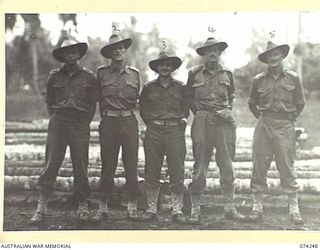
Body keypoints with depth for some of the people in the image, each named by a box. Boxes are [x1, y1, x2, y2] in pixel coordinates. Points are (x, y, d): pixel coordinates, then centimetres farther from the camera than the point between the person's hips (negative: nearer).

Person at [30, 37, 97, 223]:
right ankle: (42, 207, -2)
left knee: (81, 165, 0)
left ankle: (83, 206, 9)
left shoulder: (89, 77, 6)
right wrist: (54, 118, 10)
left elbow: (93, 103, 11)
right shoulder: (54, 77, 10)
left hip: (80, 123, -1)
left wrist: (85, 122, 5)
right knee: (51, 163, -4)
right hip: (58, 122, 1)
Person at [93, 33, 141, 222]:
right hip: (108, 122, -1)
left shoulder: (134, 73, 8)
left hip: (129, 121, 1)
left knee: (131, 165, 1)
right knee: (107, 165, 1)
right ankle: (103, 207, 7)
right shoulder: (102, 73, 4)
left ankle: (132, 206, 9)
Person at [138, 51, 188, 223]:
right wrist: (150, 123, 9)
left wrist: (182, 120, 6)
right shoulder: (149, 88, 10)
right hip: (154, 131, 1)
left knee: (177, 172, -4)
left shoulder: (180, 88, 10)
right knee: (152, 171, 1)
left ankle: (177, 210, 3)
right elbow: (142, 109, 19)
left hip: (175, 131, 0)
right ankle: (151, 209, 8)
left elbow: (186, 108, 19)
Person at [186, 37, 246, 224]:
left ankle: (230, 208, 9)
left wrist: (227, 110, 9)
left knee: (227, 165, 2)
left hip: (224, 122, 2)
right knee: (200, 165, -2)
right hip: (202, 122, -2)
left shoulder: (227, 74, 12)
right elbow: (189, 97, 15)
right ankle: (195, 209, 4)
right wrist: (199, 112, 4)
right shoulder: (194, 74, 6)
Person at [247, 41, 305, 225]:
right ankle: (257, 207, 11)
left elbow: (300, 103, 13)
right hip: (264, 125, 2)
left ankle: (294, 209, 5)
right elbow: (252, 103, 19)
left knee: (287, 168, -2)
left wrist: (291, 118, 8)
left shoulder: (293, 78, 3)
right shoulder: (259, 80, 6)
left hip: (285, 126, -2)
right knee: (259, 166, 2)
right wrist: (261, 117, 10)